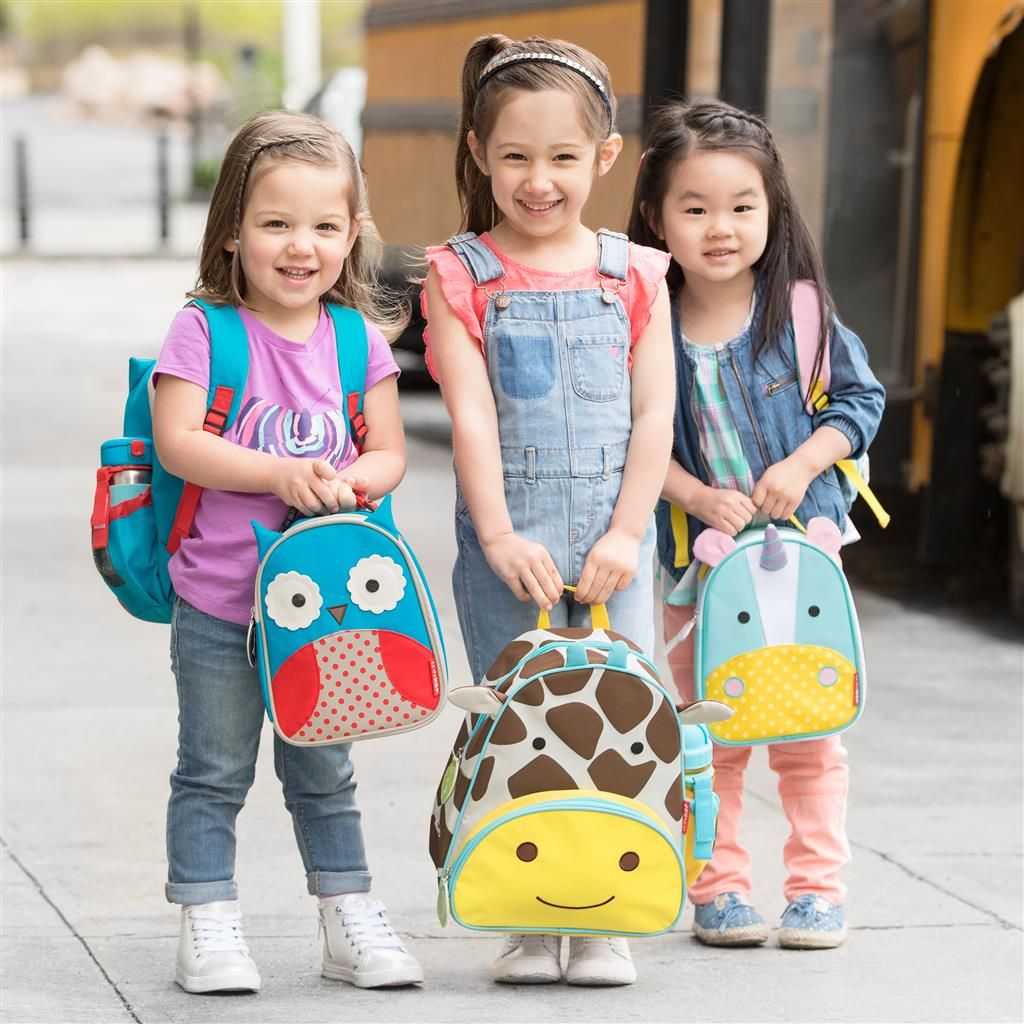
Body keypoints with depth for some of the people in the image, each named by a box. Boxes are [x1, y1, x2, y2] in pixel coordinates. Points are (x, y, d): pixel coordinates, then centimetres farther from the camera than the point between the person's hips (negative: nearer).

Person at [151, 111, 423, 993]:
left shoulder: (359, 340, 2)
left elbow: (389, 452, 4)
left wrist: (351, 480, -17)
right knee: (214, 772, 5)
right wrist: (280, 473, -24)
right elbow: (177, 441, -17)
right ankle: (208, 927, 14)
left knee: (324, 773, 15)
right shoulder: (205, 331, -9)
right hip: (219, 600, -3)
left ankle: (350, 921, 25)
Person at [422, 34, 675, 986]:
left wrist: (624, 534, -8)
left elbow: (654, 417, 3)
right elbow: (471, 415, -7)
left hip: (613, 545, 1)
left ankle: (604, 923, 10)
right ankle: (529, 922, 11)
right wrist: (501, 537, -16)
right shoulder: (460, 277, 1)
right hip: (507, 547, -1)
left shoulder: (633, 276, 6)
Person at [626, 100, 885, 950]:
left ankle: (818, 887, 13)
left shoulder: (800, 307, -6)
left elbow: (860, 397, 0)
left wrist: (801, 465, -14)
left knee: (809, 729, 5)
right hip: (698, 556, 0)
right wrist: (701, 498, -17)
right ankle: (718, 887, 17)